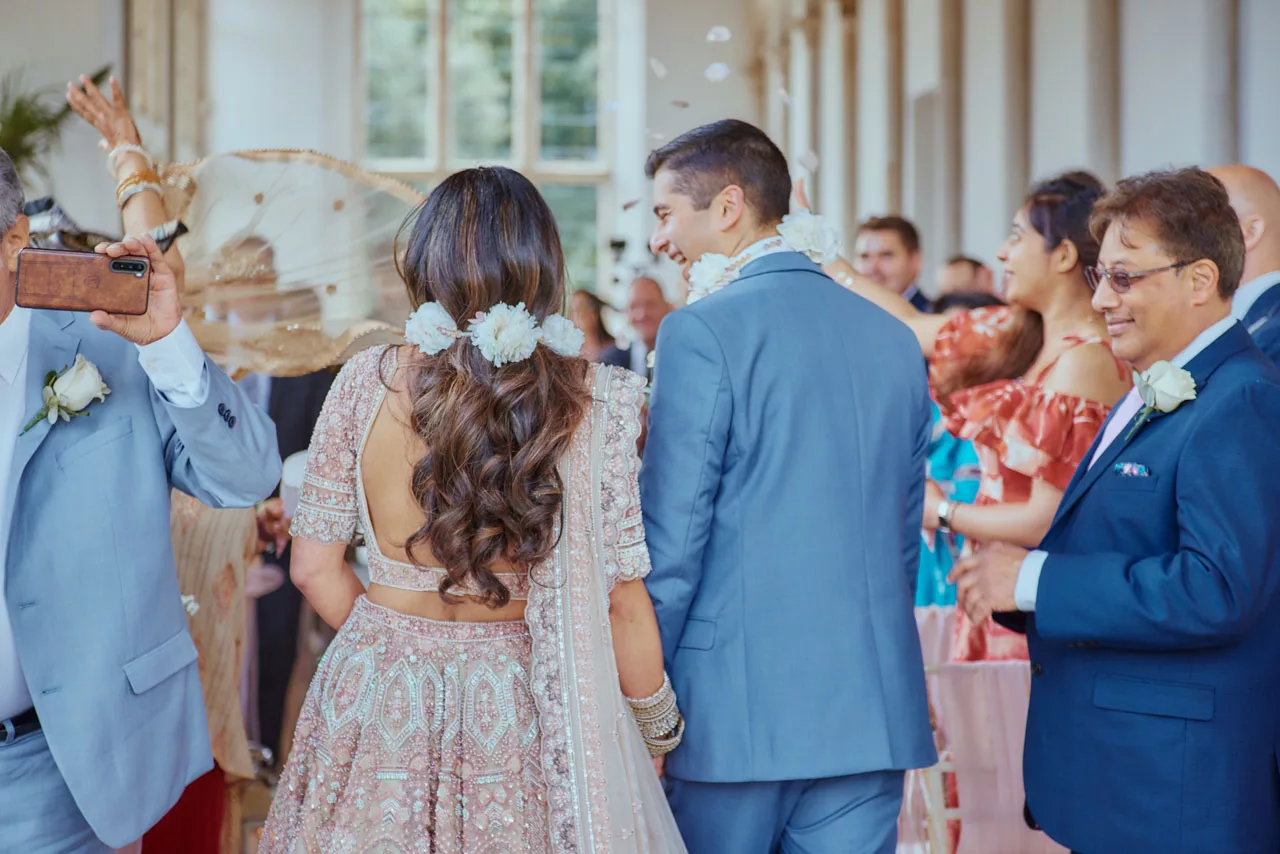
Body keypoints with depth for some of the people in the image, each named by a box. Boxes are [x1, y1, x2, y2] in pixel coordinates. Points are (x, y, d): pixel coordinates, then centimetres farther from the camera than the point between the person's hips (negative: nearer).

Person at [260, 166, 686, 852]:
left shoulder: (367, 382, -7)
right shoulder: (595, 402, -11)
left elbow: (315, 568, -2)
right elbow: (620, 596, -8)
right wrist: (658, 720, 7)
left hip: (380, 699, 1)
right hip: (523, 711, -1)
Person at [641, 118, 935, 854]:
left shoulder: (703, 332, -9)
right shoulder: (894, 337, 9)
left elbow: (671, 539, -11)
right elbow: (907, 533, 14)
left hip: (734, 710, -5)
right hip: (875, 715, 5)